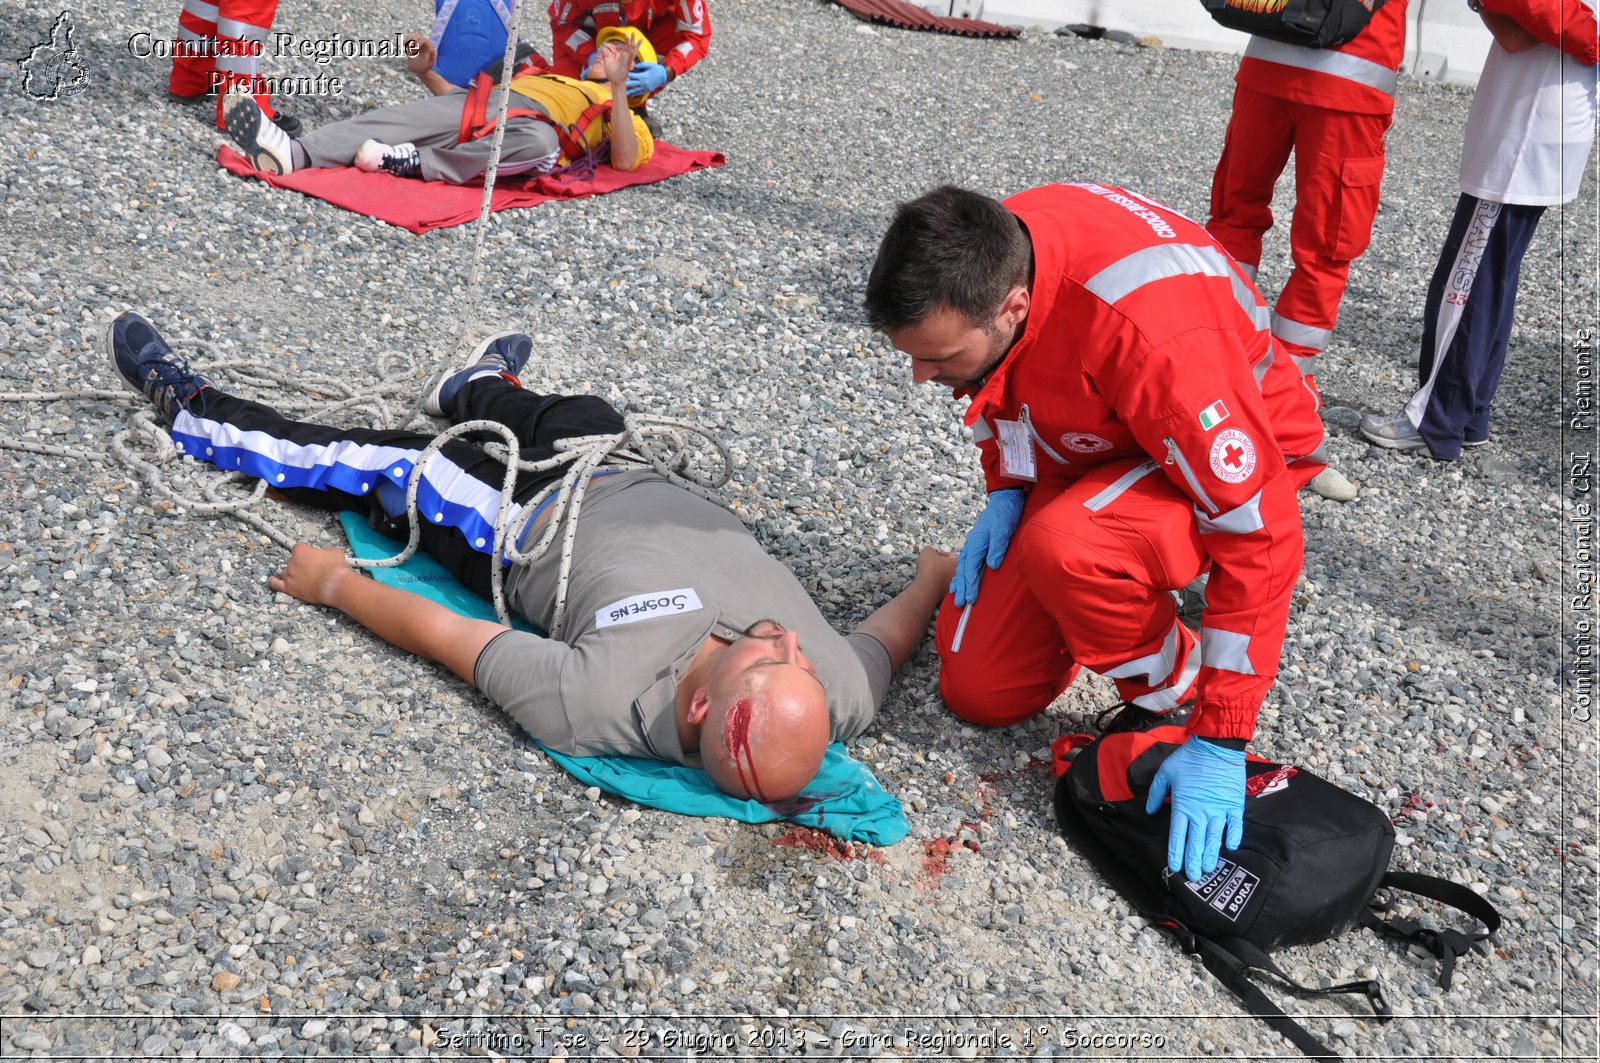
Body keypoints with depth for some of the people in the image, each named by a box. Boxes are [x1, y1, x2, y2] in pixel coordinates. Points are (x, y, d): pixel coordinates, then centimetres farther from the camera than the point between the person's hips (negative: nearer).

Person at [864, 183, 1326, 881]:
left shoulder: (1150, 333, -41)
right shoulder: (979, 257, -20)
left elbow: (1259, 531, -35)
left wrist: (1218, 742, -31)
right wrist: (1004, 490, -6)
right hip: (1087, 451, 7)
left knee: (1063, 549, -40)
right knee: (978, 691, 2)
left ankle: (1173, 698, -10)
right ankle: (1132, 591, 25)